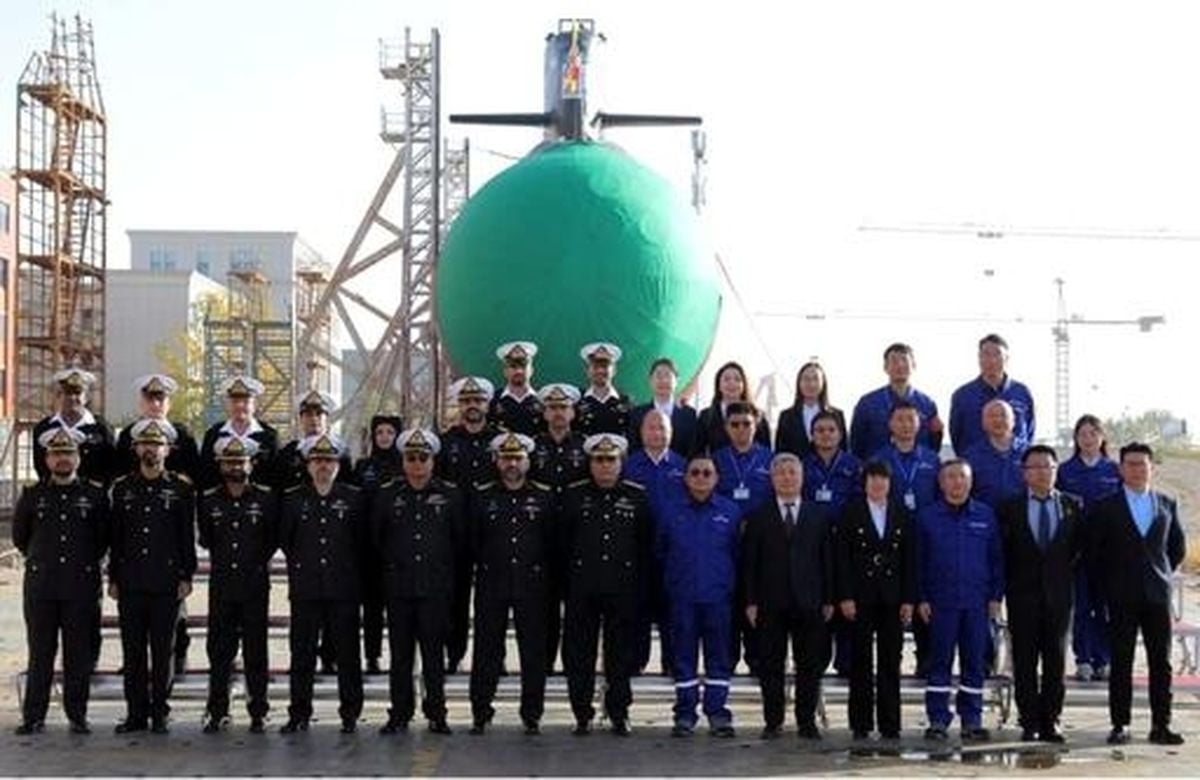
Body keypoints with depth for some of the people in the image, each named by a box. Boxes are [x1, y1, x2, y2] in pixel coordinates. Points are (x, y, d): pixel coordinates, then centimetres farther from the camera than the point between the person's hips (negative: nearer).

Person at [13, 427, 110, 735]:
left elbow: (105, 536, 14)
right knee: (40, 653, 4)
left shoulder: (95, 495, 3)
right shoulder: (32, 495, 6)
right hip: (40, 585, 1)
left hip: (81, 586, -1)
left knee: (79, 653, 2)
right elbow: (19, 536, 18)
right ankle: (33, 716, 9)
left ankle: (77, 716, 10)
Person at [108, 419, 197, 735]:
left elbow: (188, 536, 1)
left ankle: (159, 712, 10)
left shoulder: (181, 488, 1)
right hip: (131, 583, 2)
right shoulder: (122, 488, 8)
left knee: (162, 650, 2)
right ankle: (136, 712, 12)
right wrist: (113, 578, 7)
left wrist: (186, 577, -4)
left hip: (166, 583, -2)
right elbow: (115, 536, 10)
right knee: (132, 650, 5)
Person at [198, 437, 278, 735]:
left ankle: (258, 713, 10)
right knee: (219, 650, 4)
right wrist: (223, 558, 11)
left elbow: (275, 538, 10)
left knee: (255, 651, 3)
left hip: (256, 585, -1)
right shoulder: (208, 500, 4)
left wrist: (259, 562, 8)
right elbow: (205, 540, 16)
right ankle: (217, 712, 11)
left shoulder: (266, 498, 0)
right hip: (221, 584, 1)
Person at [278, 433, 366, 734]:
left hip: (344, 588, -1)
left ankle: (350, 714, 12)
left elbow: (363, 541, 8)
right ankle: (299, 714, 13)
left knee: (347, 653, 4)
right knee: (302, 653, 5)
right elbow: (284, 539, 13)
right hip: (305, 589, 1)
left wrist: (348, 569, 7)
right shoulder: (293, 498, 5)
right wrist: (301, 563, 10)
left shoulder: (354, 498, 2)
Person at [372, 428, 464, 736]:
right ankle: (399, 714, 13)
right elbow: (375, 538, 11)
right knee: (400, 653, 6)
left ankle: (436, 714, 10)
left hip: (436, 587, -1)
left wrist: (444, 569, 9)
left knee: (434, 653, 2)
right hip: (398, 588, 1)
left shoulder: (450, 494, 1)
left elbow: (460, 538, 8)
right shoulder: (387, 495, 3)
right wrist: (391, 565, 11)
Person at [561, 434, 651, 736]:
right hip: (582, 588, 0)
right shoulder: (574, 495, 5)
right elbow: (563, 543, 5)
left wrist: (642, 585, 0)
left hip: (623, 587, 0)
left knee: (621, 652, 6)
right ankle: (582, 714, 13)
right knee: (579, 653, 4)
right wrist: (565, 582, 0)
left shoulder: (637, 496, 4)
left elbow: (646, 545, 5)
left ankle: (619, 713, 16)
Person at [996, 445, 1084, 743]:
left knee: (1055, 662, 3)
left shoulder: (1073, 506, 6)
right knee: (1025, 663, 1)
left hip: (1058, 595, 1)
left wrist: (1066, 571, 2)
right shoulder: (1009, 508, 1)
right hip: (1023, 596, -1)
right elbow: (1001, 551, 4)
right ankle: (1029, 722, 7)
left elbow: (1080, 546, 10)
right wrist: (1009, 583, 0)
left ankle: (1050, 721, 10)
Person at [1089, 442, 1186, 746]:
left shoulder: (1167, 504, 9)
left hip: (1158, 595, 2)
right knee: (1121, 663, 0)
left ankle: (1161, 725, 8)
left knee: (1161, 663, 2)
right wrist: (1107, 587, 0)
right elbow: (1095, 552, 2)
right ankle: (1120, 725, 5)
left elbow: (1178, 546, 19)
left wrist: (1162, 574, 12)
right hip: (1122, 598, -2)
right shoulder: (1105, 508, 0)